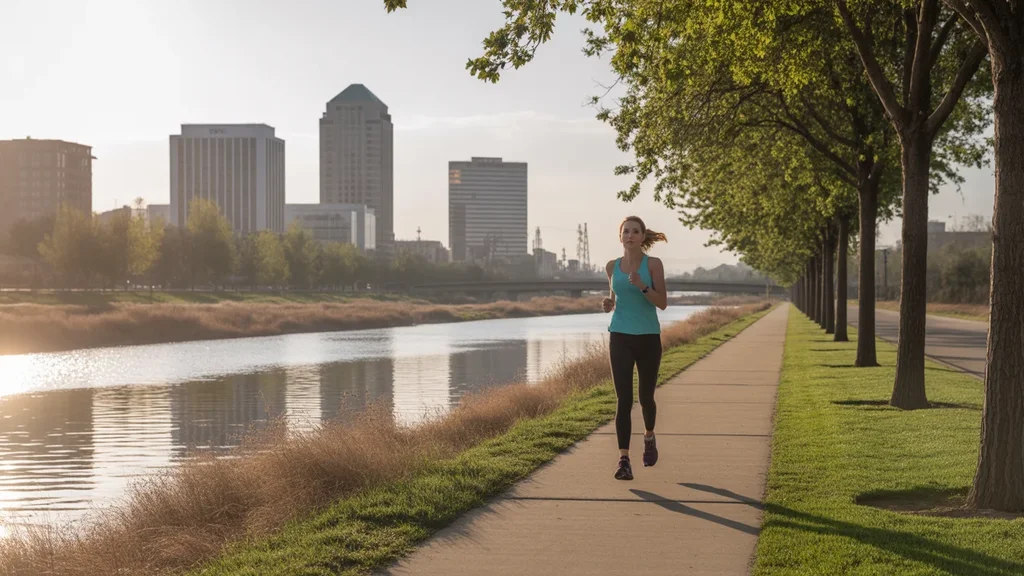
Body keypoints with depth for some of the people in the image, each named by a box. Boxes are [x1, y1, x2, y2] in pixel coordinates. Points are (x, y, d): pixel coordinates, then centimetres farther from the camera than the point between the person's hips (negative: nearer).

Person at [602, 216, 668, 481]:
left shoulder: (653, 264, -3)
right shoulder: (612, 266, 6)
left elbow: (663, 303, -6)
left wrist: (642, 286, -21)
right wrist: (608, 304, -2)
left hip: (648, 337, -1)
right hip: (620, 337, 1)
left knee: (645, 396, 11)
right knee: (624, 400, -9)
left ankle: (649, 436, 42)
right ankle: (624, 460, -11)